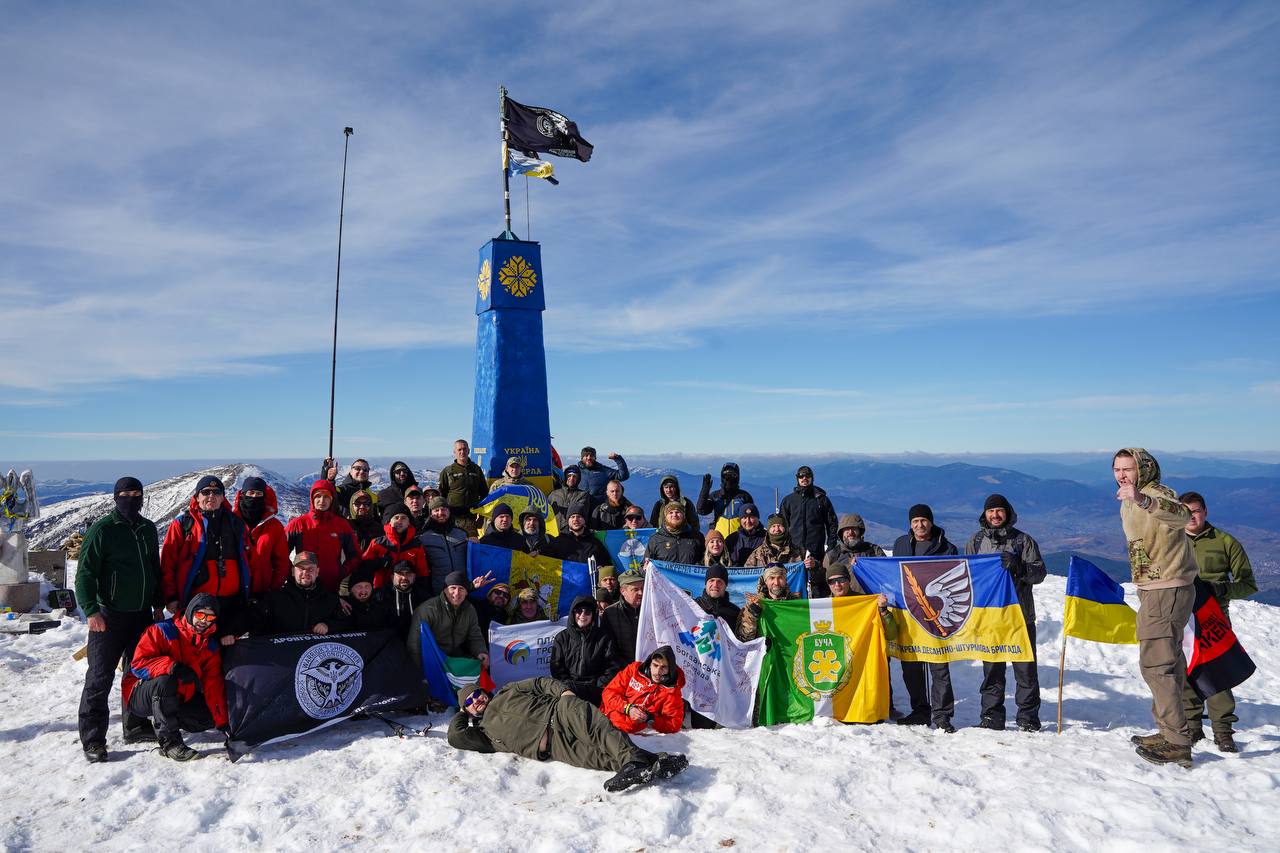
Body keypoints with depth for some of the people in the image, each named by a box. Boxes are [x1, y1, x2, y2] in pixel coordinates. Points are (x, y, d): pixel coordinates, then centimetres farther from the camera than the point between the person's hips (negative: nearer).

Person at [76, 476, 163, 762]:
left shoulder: (148, 529, 10)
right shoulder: (102, 529, -8)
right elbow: (85, 572, -10)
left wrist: (158, 605, 17)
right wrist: (91, 610, -18)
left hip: (142, 614, 6)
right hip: (109, 617, -6)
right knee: (100, 678, -2)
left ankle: (136, 726, 25)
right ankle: (93, 740, 6)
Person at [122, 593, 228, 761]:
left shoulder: (211, 647, 0)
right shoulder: (162, 631, -14)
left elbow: (213, 687, -4)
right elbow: (139, 663, -23)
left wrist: (222, 722, -13)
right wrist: (172, 667, -40)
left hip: (177, 699, 6)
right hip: (139, 697, -6)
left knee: (210, 717, -10)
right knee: (165, 681, -36)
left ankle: (161, 720, 13)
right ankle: (169, 742, -28)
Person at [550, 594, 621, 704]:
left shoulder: (604, 637, 13)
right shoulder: (562, 638, 15)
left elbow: (612, 667, 9)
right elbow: (556, 667, 9)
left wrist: (598, 686, -4)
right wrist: (569, 686, -5)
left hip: (595, 690, -1)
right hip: (569, 689, 1)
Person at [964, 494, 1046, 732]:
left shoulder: (1023, 540, 4)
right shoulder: (975, 541, 11)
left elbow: (1039, 573, -2)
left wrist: (1017, 565, -18)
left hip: (1021, 614, -2)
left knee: (1025, 668, 1)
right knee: (991, 668, 6)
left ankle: (1028, 718, 12)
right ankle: (992, 717, 13)